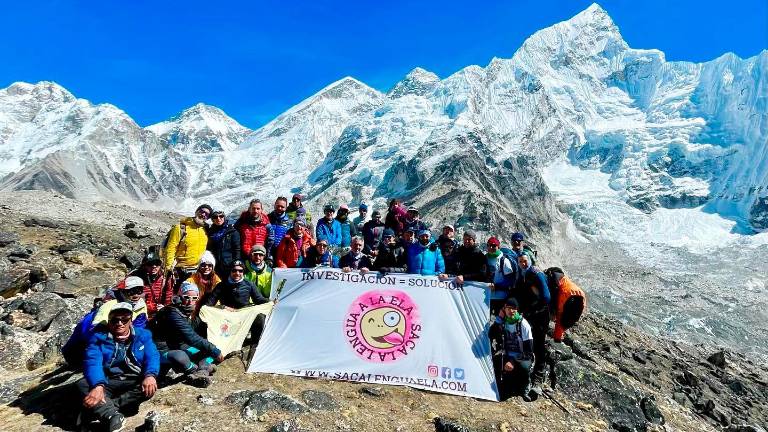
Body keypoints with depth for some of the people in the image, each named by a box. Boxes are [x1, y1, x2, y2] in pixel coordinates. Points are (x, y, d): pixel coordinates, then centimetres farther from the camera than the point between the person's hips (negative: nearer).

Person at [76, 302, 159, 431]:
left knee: (150, 386, -29)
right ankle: (112, 416, -46)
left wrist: (150, 375, -30)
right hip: (108, 383, 1)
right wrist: (98, 385, -35)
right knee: (83, 384, -27)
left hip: (135, 382, 0)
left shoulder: (143, 335, 6)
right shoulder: (99, 337, 3)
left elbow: (152, 357, -7)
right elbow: (92, 362, -14)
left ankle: (97, 409, -29)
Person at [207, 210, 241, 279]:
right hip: (214, 267, 3)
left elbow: (237, 250, -1)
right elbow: (208, 250, 17)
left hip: (228, 266, -3)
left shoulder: (232, 231, 4)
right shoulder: (210, 232, 14)